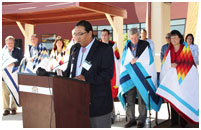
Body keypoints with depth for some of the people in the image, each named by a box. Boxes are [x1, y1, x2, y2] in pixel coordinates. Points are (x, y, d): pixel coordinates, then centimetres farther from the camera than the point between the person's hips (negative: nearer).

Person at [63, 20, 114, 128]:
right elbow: (69, 69, 22)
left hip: (98, 102, -6)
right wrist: (63, 77, 0)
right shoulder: (74, 48, 14)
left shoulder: (105, 49, -8)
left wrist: (86, 78, -25)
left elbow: (108, 74, -16)